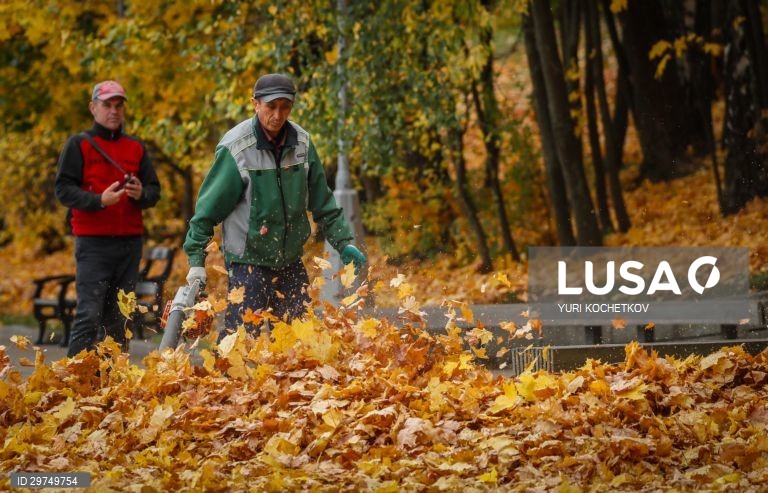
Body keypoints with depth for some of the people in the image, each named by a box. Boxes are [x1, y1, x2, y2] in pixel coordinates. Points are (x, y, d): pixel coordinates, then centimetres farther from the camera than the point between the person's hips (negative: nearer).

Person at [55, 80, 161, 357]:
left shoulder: (136, 148, 16)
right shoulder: (79, 145, 3)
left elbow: (155, 191, 13)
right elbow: (63, 189, -5)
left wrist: (141, 194, -10)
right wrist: (99, 200, -20)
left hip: (130, 241, 5)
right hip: (93, 242, -5)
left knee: (119, 318, 7)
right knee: (89, 315, -12)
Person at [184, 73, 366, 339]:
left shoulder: (302, 143, 0)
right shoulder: (235, 148, -15)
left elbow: (322, 202, 11)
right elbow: (209, 206, -10)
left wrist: (344, 243, 7)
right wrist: (196, 260, -11)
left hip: (291, 261, 5)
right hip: (248, 261, -5)